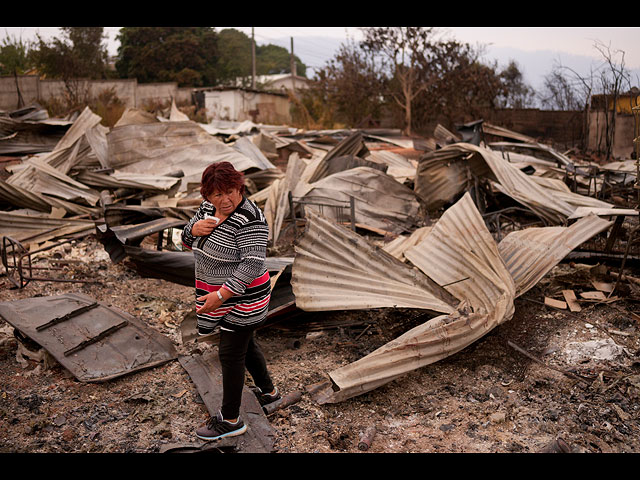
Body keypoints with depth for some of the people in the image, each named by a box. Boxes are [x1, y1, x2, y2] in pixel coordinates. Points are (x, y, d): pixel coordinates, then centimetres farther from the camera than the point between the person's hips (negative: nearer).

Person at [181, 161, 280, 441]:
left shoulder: (249, 220, -26)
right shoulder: (208, 208, 0)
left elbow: (253, 264, -30)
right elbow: (188, 242, 8)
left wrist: (221, 295, -33)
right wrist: (195, 229, -15)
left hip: (243, 298, -8)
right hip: (222, 293, 9)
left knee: (230, 354, 2)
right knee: (245, 344, 23)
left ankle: (230, 420, 20)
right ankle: (268, 391, 44)